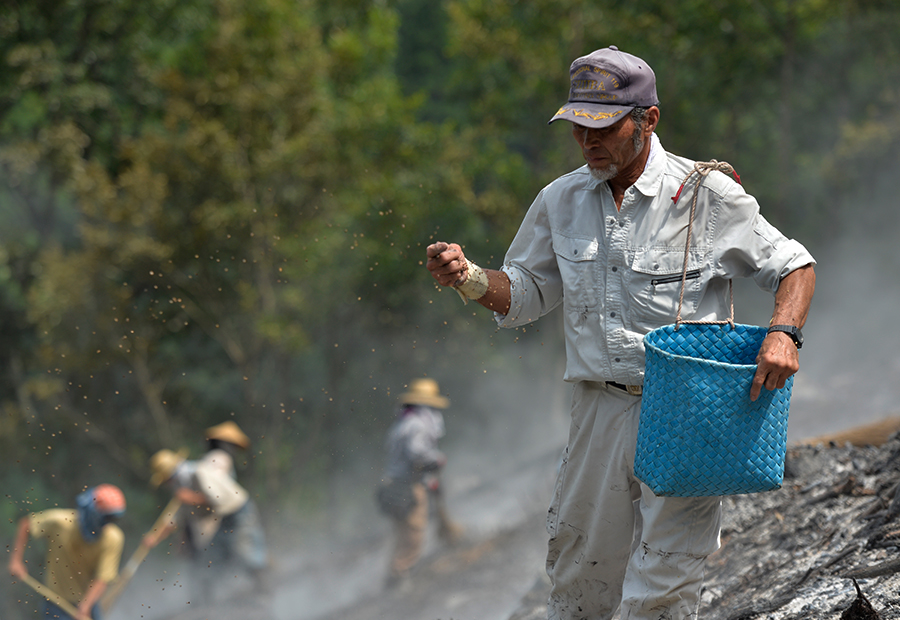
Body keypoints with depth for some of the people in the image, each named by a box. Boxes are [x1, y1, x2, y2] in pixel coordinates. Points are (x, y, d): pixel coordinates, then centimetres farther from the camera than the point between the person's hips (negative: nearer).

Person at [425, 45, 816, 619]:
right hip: (601, 409, 4)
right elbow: (526, 294, 16)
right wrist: (470, 279, -5)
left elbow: (794, 266, 1)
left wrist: (784, 334, -18)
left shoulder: (709, 196, -6)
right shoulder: (560, 202, 7)